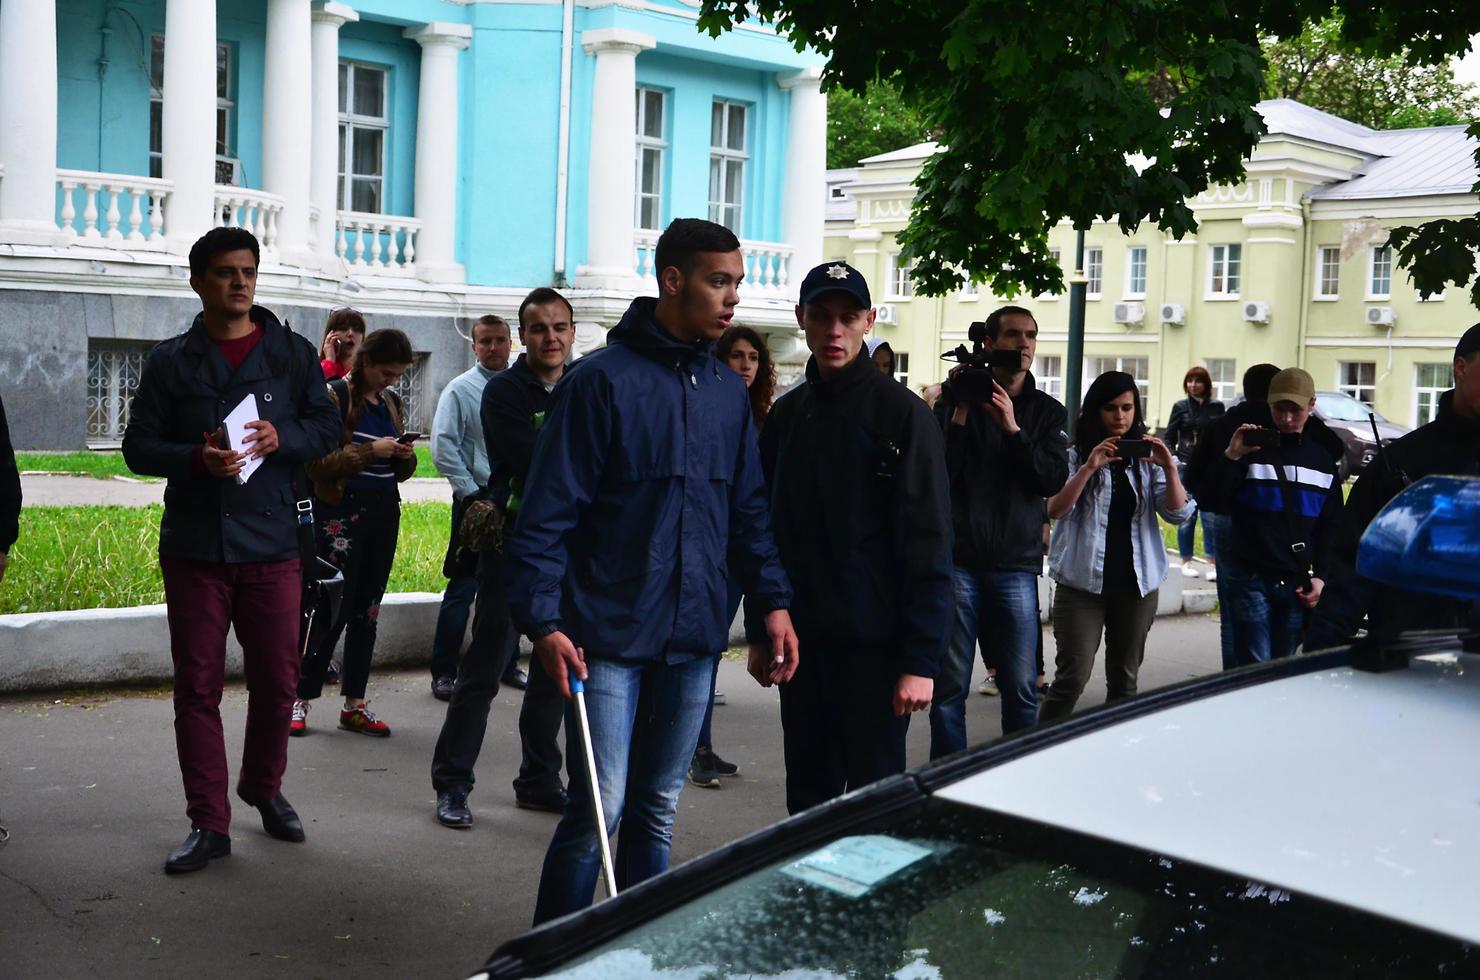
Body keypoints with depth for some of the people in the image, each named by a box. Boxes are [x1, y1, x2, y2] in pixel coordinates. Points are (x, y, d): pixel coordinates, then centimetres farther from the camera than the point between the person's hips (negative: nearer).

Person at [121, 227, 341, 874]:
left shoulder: (293, 354, 7)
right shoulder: (171, 360, 5)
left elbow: (326, 430, 6)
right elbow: (139, 446, 3)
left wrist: (280, 438, -14)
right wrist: (198, 458, -16)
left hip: (272, 546, 1)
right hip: (194, 547, 0)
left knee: (277, 680, 8)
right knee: (197, 687, 2)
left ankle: (263, 786, 33)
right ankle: (208, 823, 10)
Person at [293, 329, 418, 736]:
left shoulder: (392, 403, 14)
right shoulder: (334, 396, -7)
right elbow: (317, 462, -14)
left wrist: (405, 457, -1)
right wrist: (370, 450, -20)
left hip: (384, 512, 7)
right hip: (342, 512, -7)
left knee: (367, 610, 8)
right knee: (334, 607, -7)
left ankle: (355, 704, 14)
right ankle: (300, 698, 4)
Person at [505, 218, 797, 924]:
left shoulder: (728, 393, 11)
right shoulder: (602, 380, -8)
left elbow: (747, 510, 16)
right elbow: (547, 514, -10)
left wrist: (773, 602, 5)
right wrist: (544, 623, -17)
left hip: (693, 640, 6)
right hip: (609, 639, -5)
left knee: (655, 813, 13)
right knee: (597, 812, -5)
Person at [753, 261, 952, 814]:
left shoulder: (902, 414, -7)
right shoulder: (786, 416, 10)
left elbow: (928, 546, -11)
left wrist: (920, 660, -16)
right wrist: (762, 632, 10)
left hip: (873, 643, -5)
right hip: (800, 638, 5)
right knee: (807, 793, 13)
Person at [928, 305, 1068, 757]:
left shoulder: (1047, 412, 11)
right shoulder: (956, 398, 5)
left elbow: (1053, 480, -3)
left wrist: (1012, 428, -13)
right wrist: (961, 411, -12)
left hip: (1015, 563, 1)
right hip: (957, 558, -1)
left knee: (1021, 687, 2)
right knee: (949, 684, 3)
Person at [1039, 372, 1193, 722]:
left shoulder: (1147, 457, 9)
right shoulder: (1075, 455, 1)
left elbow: (1179, 514, -1)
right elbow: (1055, 510, -13)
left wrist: (1169, 467, -16)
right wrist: (1089, 468, -25)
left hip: (1137, 581, 4)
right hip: (1083, 579, -3)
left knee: (1125, 679, 11)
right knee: (1073, 676, -11)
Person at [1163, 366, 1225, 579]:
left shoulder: (1217, 407, 6)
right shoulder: (1180, 407, 5)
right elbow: (1169, 438, 8)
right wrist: (1172, 460, -5)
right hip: (1186, 468, 0)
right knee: (1187, 516, 3)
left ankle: (1212, 563, -2)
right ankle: (1186, 562, 15)